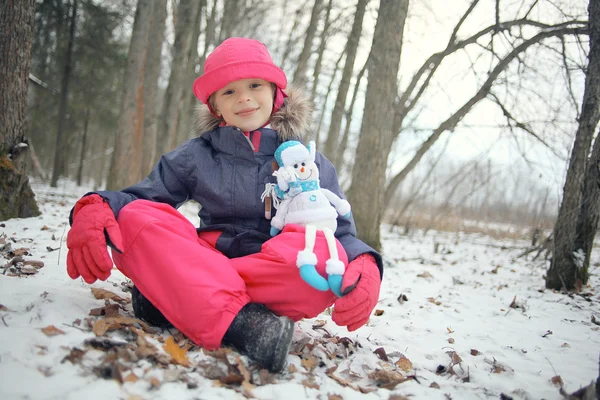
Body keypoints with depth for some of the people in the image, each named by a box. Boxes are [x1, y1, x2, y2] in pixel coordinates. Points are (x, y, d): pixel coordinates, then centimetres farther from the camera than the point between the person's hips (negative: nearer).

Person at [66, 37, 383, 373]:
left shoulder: (313, 166, 8)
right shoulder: (195, 157, 9)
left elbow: (342, 233, 3)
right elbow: (139, 197, 4)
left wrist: (365, 268, -21)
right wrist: (95, 207, -20)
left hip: (281, 281, 0)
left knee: (324, 254, -33)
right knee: (133, 219, -22)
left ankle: (170, 295, -26)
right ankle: (240, 323, -39)